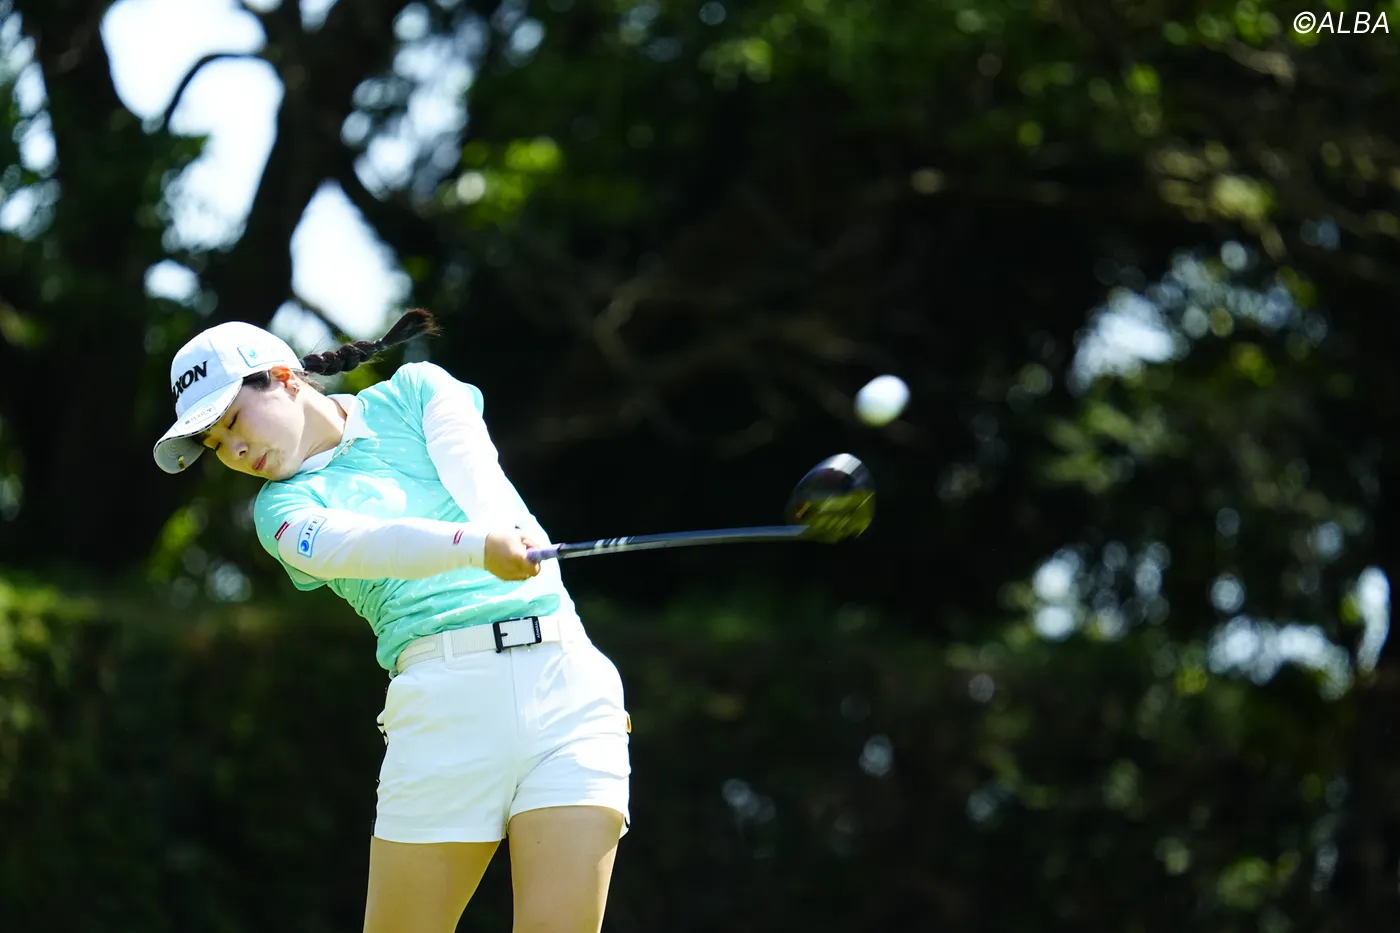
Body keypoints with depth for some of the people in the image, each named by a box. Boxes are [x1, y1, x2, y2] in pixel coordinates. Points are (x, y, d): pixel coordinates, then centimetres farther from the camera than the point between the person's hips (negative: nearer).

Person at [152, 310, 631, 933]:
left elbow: (471, 467, -4)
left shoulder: (413, 391, 16)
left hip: (566, 677, 0)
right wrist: (475, 547, -33)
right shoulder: (284, 506, 9)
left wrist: (499, 529, -28)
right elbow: (351, 544, -13)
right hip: (446, 698, 0)